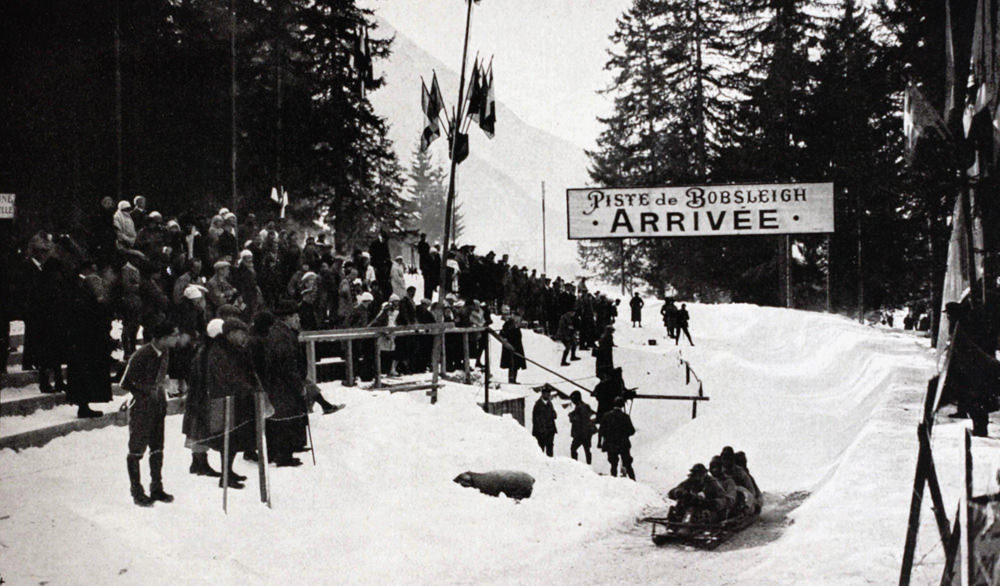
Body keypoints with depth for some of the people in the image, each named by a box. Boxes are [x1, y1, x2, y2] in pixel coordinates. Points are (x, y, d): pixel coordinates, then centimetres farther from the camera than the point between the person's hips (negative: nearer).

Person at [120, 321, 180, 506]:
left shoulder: (165, 353, 3)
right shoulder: (141, 356, -21)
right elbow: (125, 383, -15)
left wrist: (163, 395, 10)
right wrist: (149, 391, -14)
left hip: (158, 406, 7)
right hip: (141, 408, -7)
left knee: (157, 449, 12)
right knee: (137, 449, 3)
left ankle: (157, 488, 22)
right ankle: (137, 492, 12)